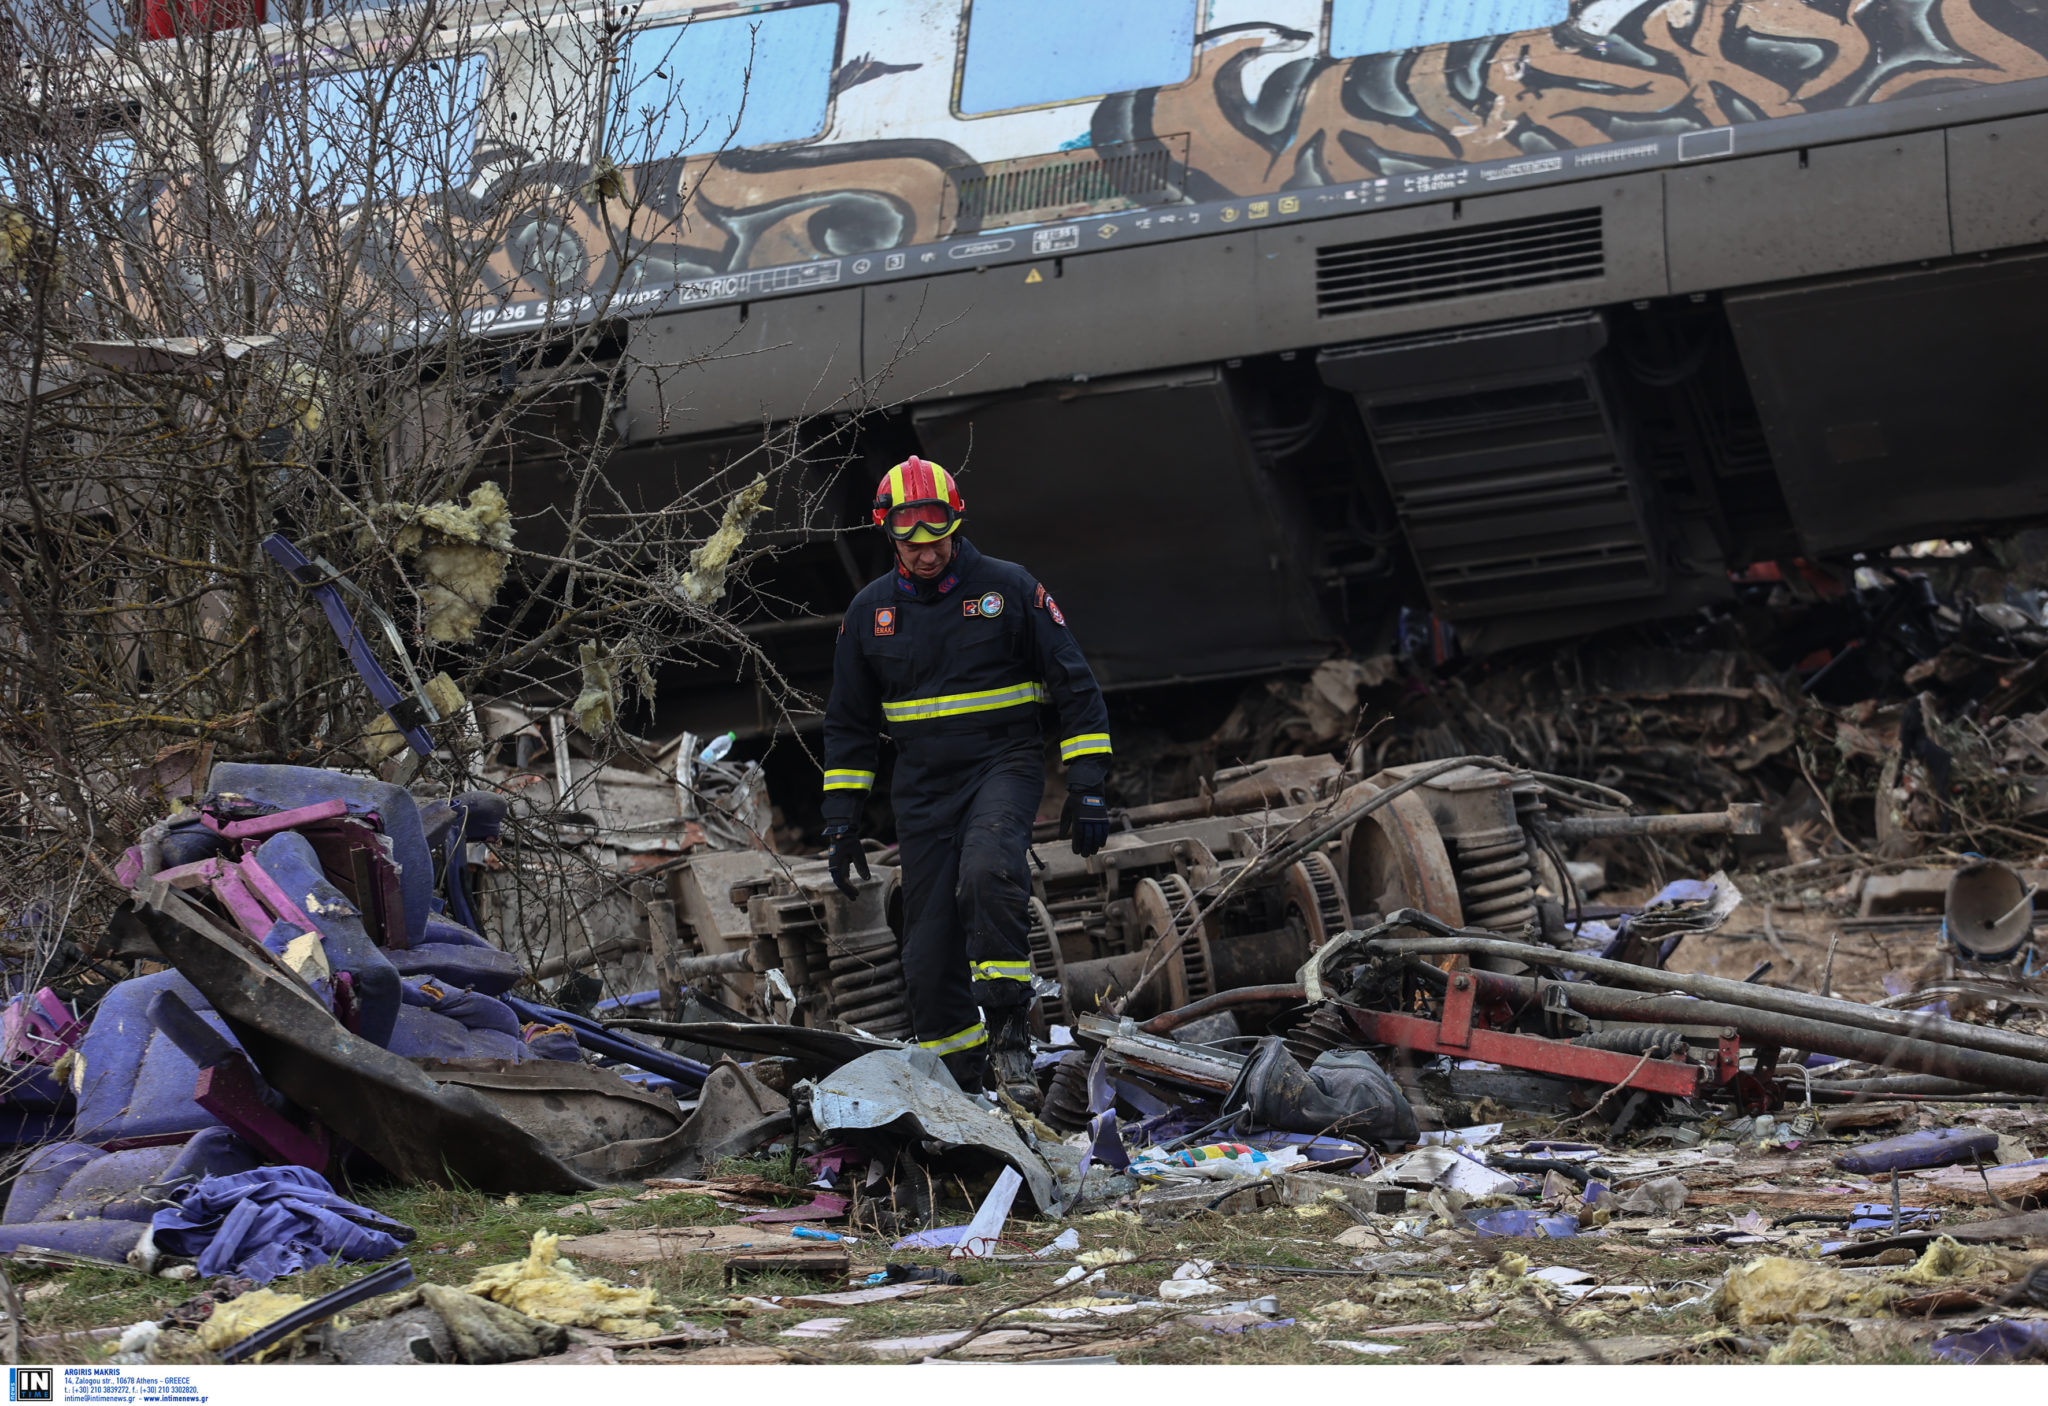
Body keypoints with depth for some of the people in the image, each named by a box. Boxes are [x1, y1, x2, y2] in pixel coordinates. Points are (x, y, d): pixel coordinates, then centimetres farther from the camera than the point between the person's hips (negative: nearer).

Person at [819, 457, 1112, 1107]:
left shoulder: (1010, 589, -4)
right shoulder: (871, 610, 6)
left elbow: (1075, 687, 0)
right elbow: (848, 723, 15)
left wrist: (1088, 788, -6)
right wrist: (842, 822, 10)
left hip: (1005, 765, -3)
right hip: (923, 785, 4)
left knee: (987, 870, -33)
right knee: (930, 951, 0)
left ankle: (1009, 1030, -24)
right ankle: (959, 1082, 14)